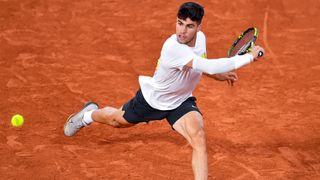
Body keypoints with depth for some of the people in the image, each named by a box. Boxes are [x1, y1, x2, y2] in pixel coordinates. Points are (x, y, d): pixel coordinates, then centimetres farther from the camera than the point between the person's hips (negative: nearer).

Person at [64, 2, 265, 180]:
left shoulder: (200, 38, -17)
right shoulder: (173, 48, -42)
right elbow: (210, 67, -54)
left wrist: (219, 75, -7)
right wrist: (249, 57, -49)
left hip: (181, 102, 4)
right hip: (152, 99, -4)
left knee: (199, 137, -25)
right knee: (117, 120, 25)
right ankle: (89, 114, 61)